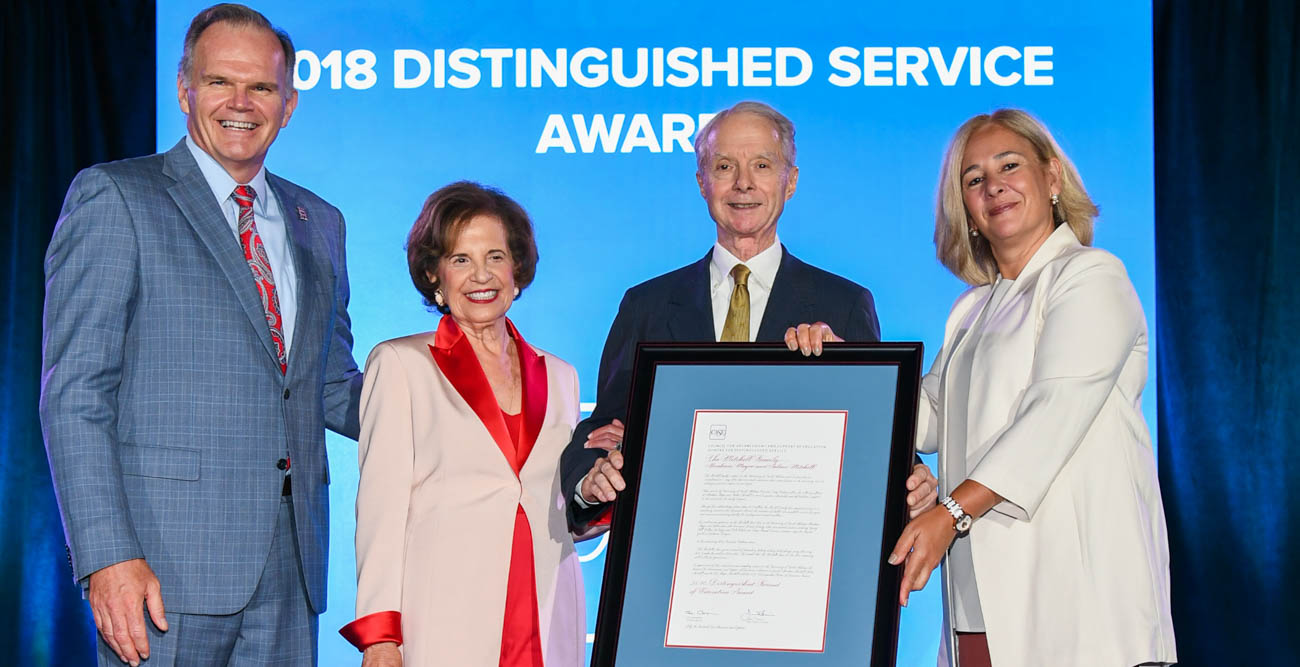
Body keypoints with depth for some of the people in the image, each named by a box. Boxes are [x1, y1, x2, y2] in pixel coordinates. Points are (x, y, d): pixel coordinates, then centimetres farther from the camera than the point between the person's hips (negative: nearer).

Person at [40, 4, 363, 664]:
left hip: (290, 567, 5)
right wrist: (106, 555, -16)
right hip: (166, 562, -5)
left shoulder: (318, 224, 18)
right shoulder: (113, 197, 0)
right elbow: (75, 392, -7)